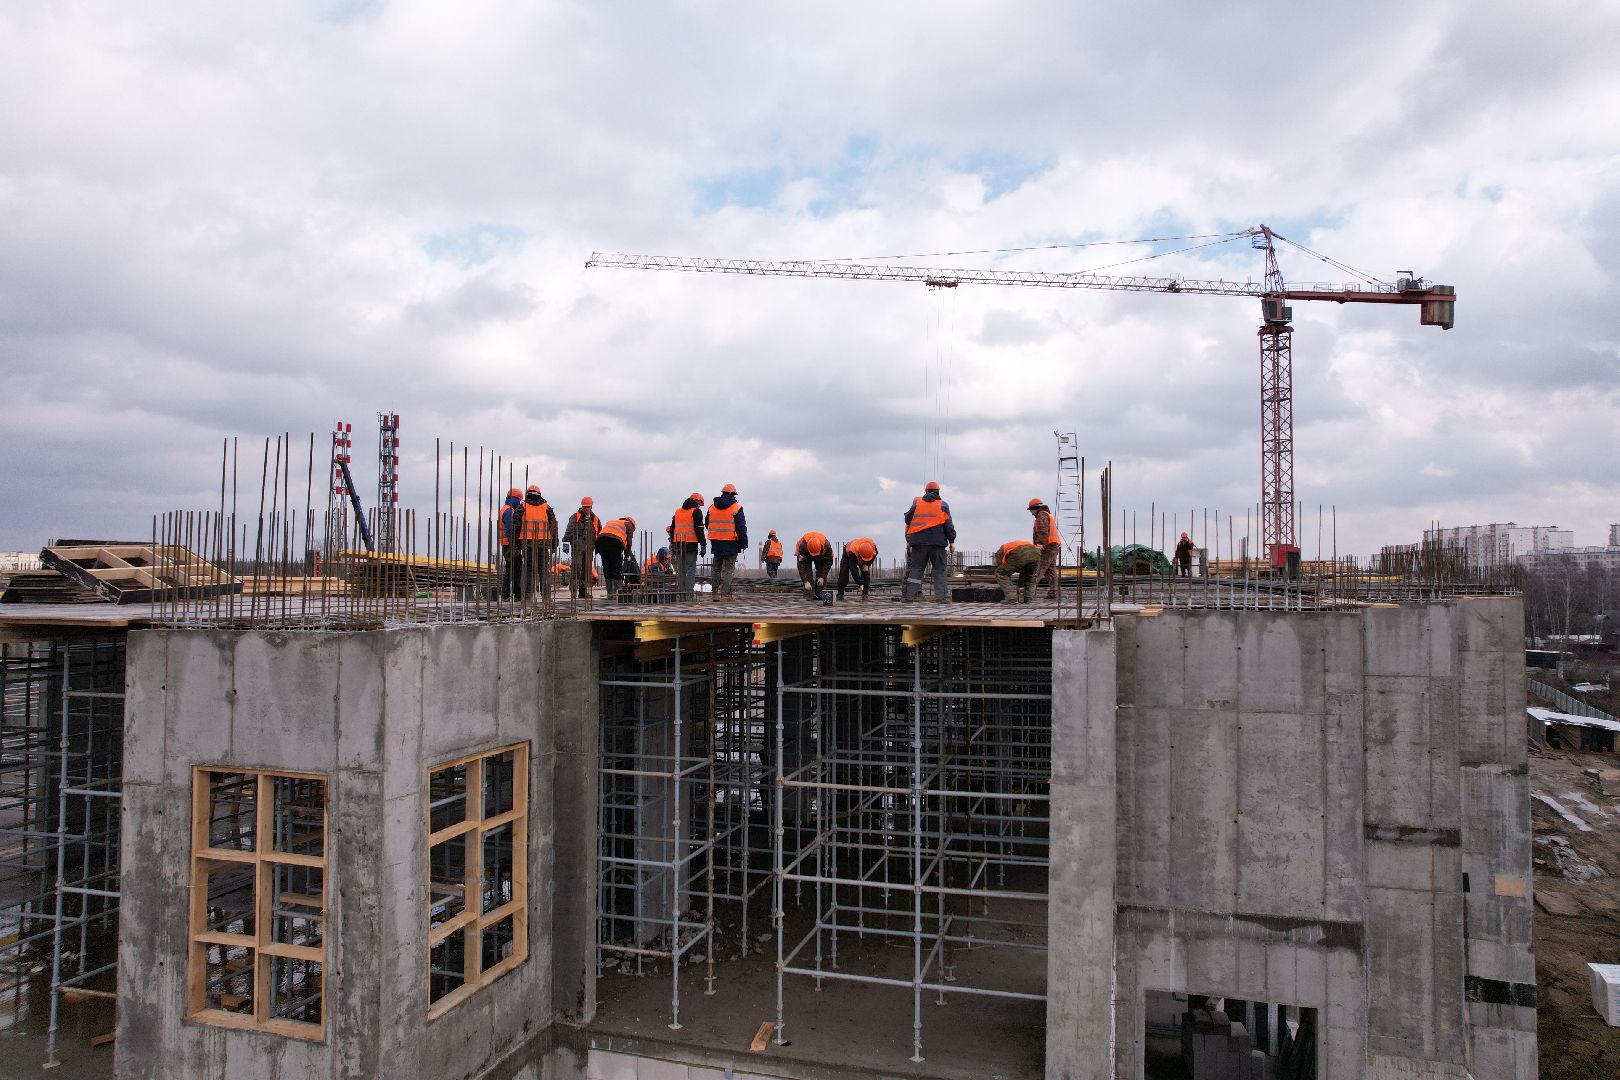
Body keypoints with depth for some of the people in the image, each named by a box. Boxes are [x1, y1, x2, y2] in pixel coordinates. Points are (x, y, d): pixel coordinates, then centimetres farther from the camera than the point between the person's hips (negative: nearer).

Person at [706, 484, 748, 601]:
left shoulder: (712, 508, 8)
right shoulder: (736, 508, -6)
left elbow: (708, 525, 16)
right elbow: (741, 527, -8)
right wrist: (744, 543, -3)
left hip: (716, 543, 4)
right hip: (731, 543, -4)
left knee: (716, 568, 13)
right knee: (729, 568, -1)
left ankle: (715, 592, 12)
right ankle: (726, 593, -6)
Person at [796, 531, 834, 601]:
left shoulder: (826, 545, -38)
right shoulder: (803, 546, -43)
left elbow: (828, 562, -24)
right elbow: (801, 564, -39)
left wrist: (822, 577, -29)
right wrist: (806, 582, -44)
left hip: (821, 556, 1)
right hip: (806, 556, -1)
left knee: (821, 573, -12)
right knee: (807, 573, -18)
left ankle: (819, 595, -7)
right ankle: (810, 595, -17)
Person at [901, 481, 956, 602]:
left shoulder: (916, 503, 9)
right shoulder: (943, 505, 5)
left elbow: (908, 519, 17)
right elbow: (949, 525, 2)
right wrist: (952, 541, 9)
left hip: (918, 542, 2)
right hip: (937, 542, -1)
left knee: (915, 568, 5)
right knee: (939, 569, 3)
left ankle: (910, 595, -1)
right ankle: (942, 596, -4)